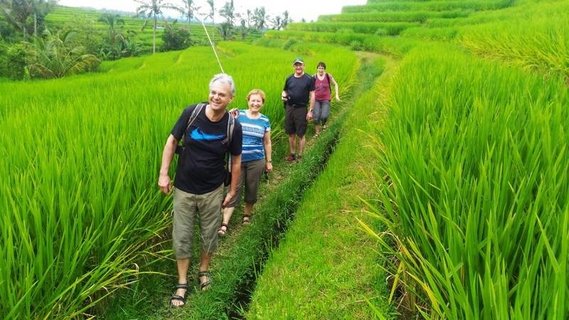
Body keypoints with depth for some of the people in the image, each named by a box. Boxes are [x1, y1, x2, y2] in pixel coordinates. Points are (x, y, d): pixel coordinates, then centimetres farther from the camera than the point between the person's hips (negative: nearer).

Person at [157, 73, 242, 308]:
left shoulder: (233, 127, -14)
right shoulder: (191, 113, -15)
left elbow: (236, 160, -1)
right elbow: (172, 141, -3)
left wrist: (233, 190, 5)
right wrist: (163, 173, -7)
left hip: (212, 191, 0)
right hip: (184, 188, 0)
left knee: (209, 235, 16)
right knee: (181, 237, 8)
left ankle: (204, 271, 43)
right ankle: (182, 283, 27)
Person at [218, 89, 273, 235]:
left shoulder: (265, 121, 3)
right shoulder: (238, 115, -2)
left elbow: (267, 143, 10)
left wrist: (269, 161, 12)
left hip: (256, 161, 2)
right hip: (238, 160, -1)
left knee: (252, 190, 12)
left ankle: (247, 214, 35)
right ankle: (224, 224, -2)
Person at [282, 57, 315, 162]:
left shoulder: (309, 79, -3)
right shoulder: (289, 78, 8)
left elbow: (312, 95, -3)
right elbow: (285, 90, 19)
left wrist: (310, 111, -8)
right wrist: (283, 95, -6)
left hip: (301, 109, -4)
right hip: (289, 108, 4)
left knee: (301, 134, 2)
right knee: (291, 133, 11)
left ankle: (300, 156, 13)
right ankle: (292, 154, 24)